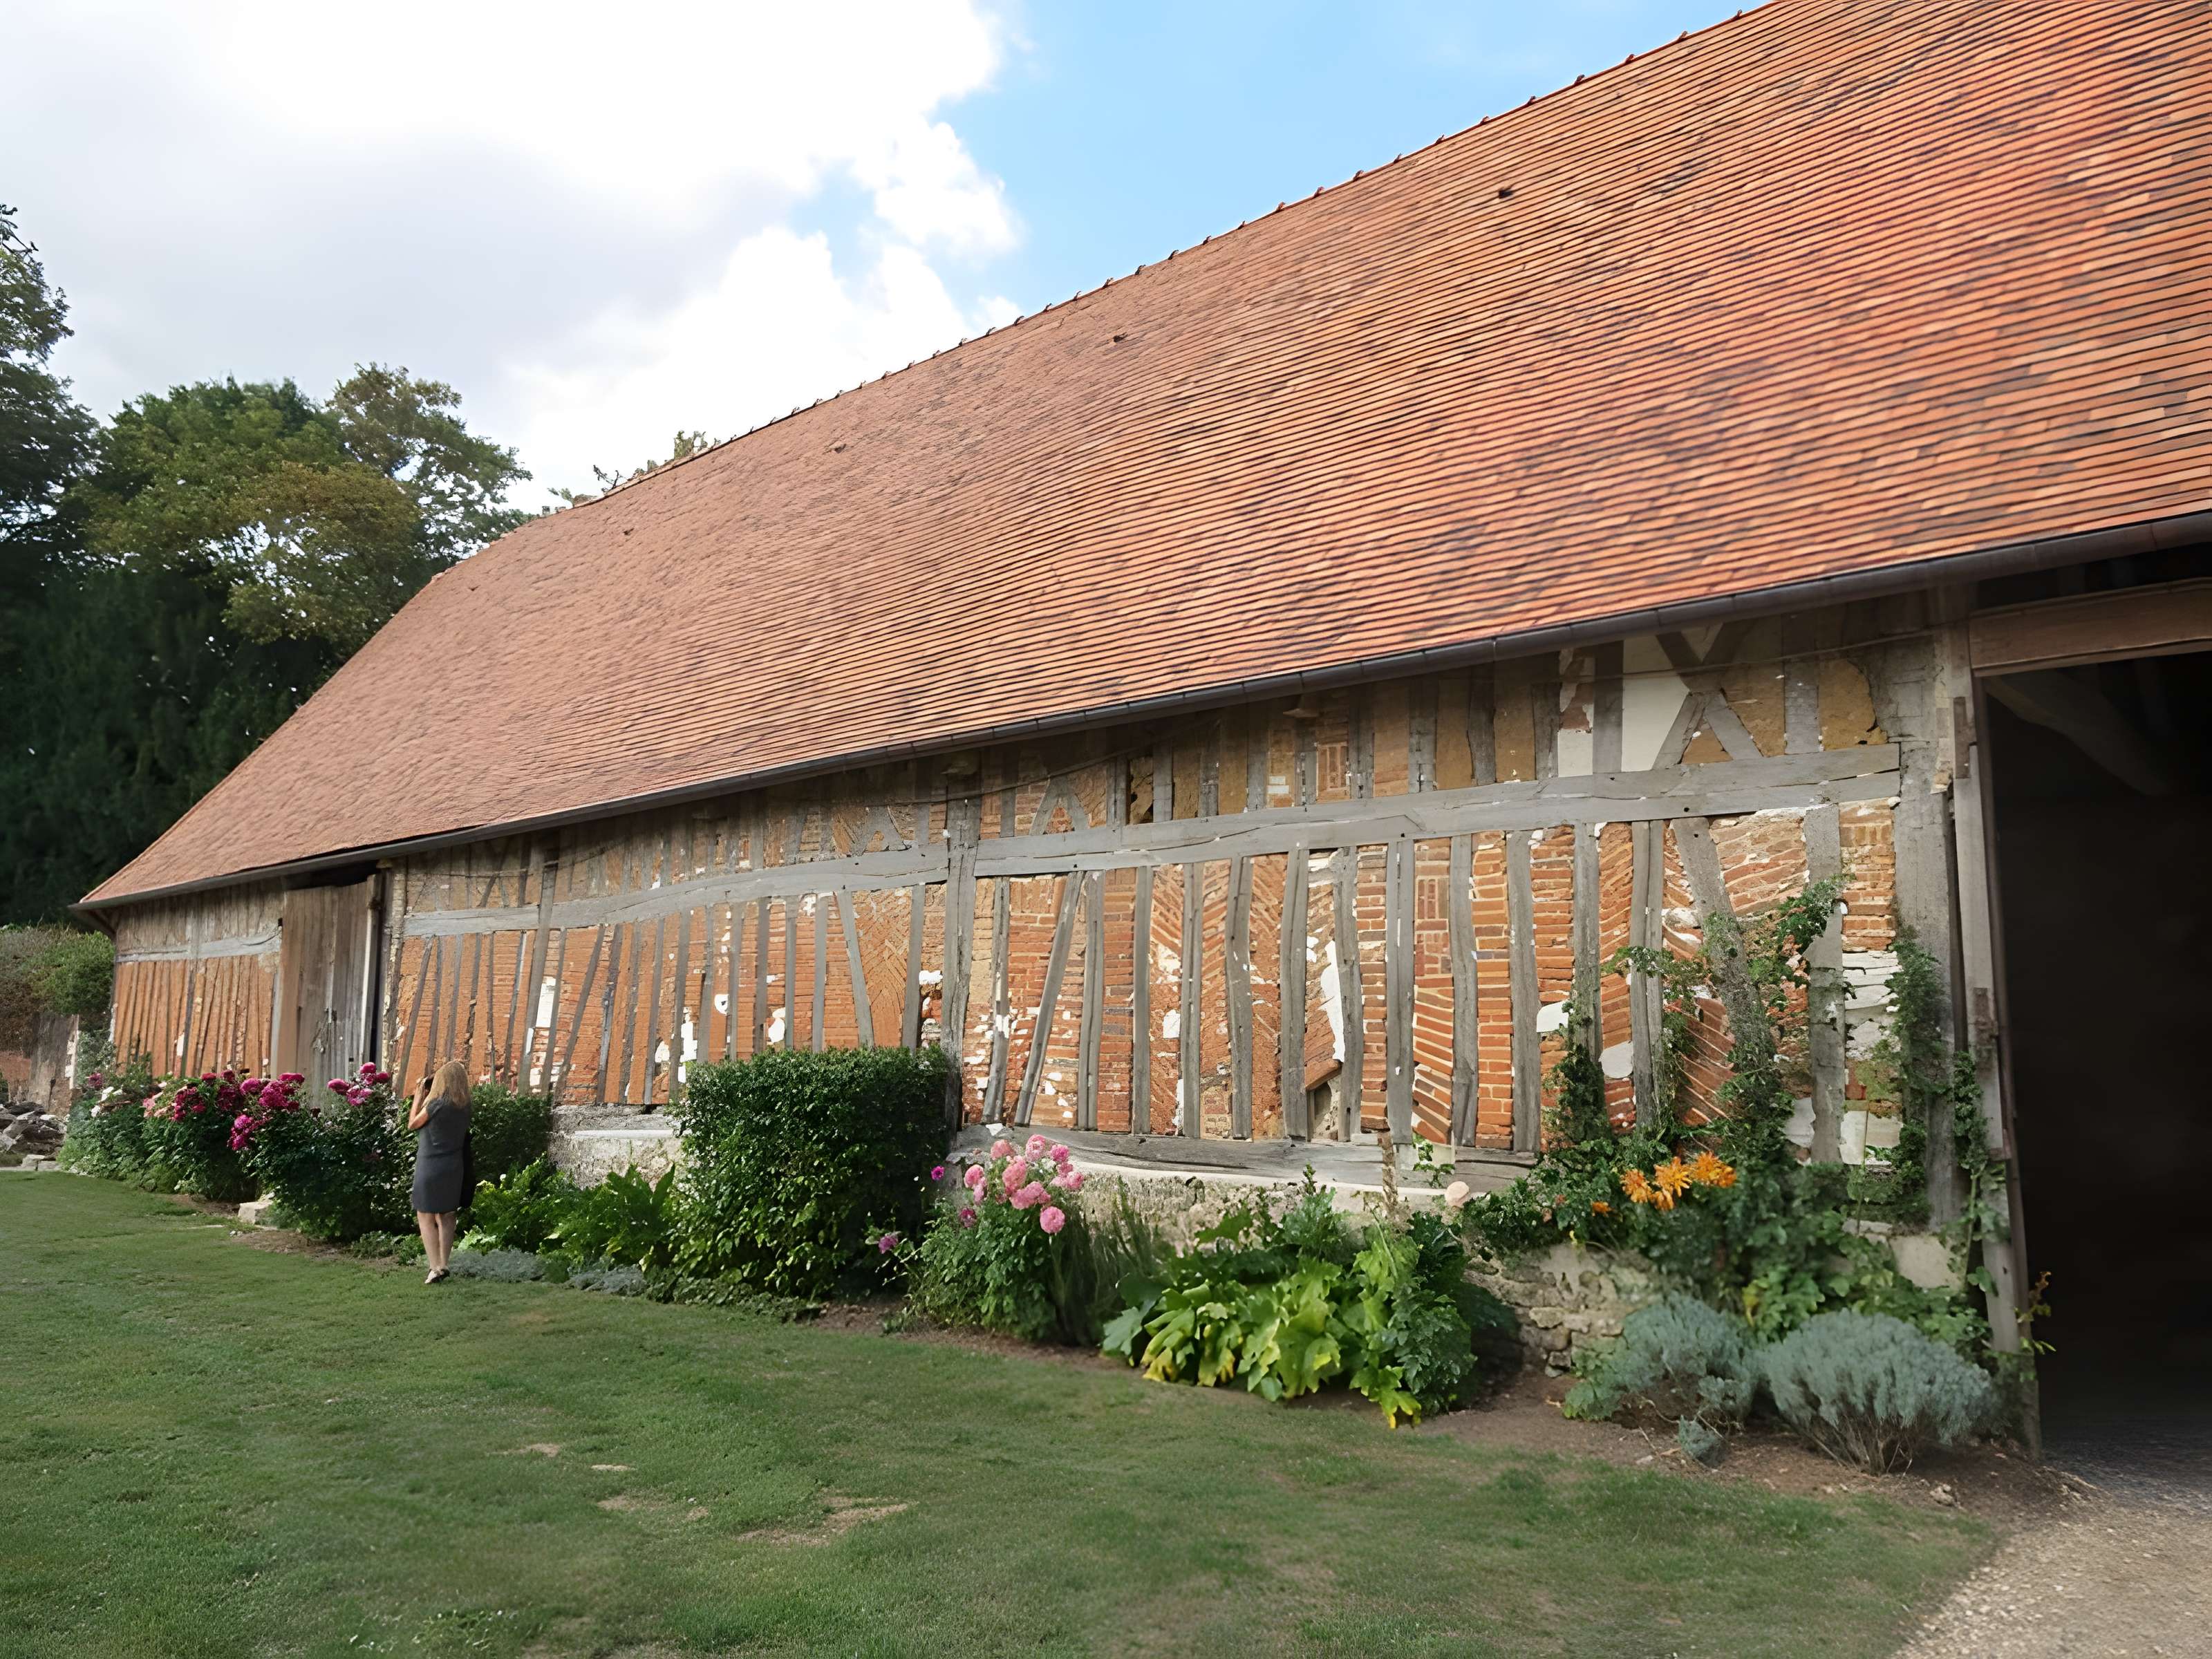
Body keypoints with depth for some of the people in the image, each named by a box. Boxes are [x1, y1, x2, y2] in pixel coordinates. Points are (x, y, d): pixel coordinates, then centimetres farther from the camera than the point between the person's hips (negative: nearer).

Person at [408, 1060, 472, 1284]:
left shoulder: (436, 1104, -17)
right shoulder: (463, 1107, 1)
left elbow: (413, 1124, -2)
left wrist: (419, 1096, 6)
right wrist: (427, 1097, 14)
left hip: (430, 1167, -6)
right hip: (454, 1167, 6)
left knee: (425, 1217, 3)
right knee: (446, 1217, 16)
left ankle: (435, 1269, -4)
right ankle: (444, 1266, 21)